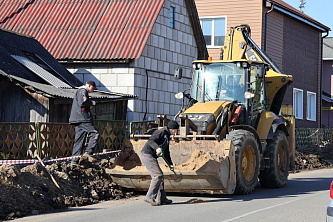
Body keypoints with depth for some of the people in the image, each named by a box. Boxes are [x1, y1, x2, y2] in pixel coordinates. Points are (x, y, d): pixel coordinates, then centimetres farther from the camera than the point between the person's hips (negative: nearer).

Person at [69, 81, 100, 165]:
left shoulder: (80, 91, 28)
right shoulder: (83, 91, -5)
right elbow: (82, 103, -18)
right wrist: (92, 103, -5)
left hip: (78, 120, 10)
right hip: (83, 118, -10)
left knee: (79, 139, 6)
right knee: (94, 134, -11)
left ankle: (74, 160, 1)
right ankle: (88, 152, -21)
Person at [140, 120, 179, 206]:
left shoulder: (167, 137, 21)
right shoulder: (162, 132, -10)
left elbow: (166, 152, 27)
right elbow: (150, 141, -23)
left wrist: (170, 164, 23)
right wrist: (157, 148, -39)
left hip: (152, 156, 10)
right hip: (147, 154, -10)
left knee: (160, 176, 11)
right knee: (157, 175, -15)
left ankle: (161, 198, 16)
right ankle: (149, 197, -15)